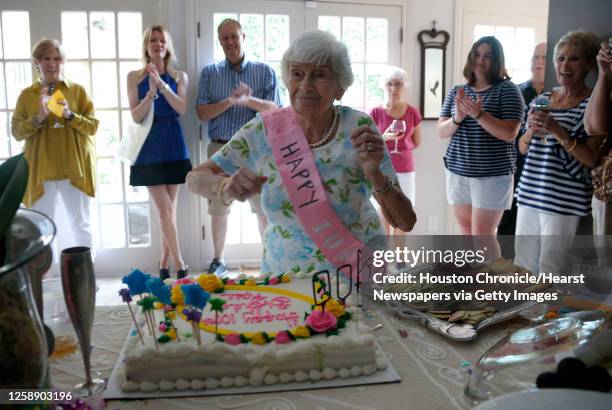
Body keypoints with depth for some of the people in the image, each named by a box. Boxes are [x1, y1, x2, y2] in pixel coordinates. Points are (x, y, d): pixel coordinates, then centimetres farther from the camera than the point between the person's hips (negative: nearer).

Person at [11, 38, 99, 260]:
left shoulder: (78, 90, 4)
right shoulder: (27, 95, 7)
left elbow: (93, 125, 0)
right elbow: (16, 131, 2)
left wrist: (70, 115, -18)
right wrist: (38, 118, -15)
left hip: (75, 168, -1)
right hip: (40, 170, 1)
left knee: (82, 225, 5)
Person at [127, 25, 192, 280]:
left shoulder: (179, 77, 7)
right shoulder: (135, 77, 4)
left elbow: (182, 109, -8)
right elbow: (136, 116, -4)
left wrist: (162, 85, -19)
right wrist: (151, 92, -18)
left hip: (173, 146, 2)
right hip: (150, 148, -2)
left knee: (169, 208, 6)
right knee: (165, 209, -7)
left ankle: (165, 263, 17)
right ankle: (180, 266, -4)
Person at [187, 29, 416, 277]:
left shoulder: (359, 129, -10)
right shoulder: (264, 130, -6)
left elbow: (405, 223, -8)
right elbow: (195, 177, 1)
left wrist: (375, 174, -26)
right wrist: (225, 186, -21)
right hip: (283, 272, 1)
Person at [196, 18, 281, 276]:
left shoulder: (264, 71, 5)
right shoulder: (209, 73, 8)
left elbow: (275, 110, -4)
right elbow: (202, 113, 0)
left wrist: (248, 100, -20)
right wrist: (230, 101, -15)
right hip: (220, 149, 2)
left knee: (264, 207, 2)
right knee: (218, 208, 8)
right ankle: (218, 261, 21)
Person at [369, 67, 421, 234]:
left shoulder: (412, 112, 0)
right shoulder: (376, 112, -4)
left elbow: (417, 143, 10)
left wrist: (399, 143, 1)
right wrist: (384, 138, -18)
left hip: (405, 170, 2)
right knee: (383, 216, 1)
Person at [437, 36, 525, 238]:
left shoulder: (507, 90, -4)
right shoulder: (456, 91, 10)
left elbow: (509, 133, -14)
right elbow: (441, 131, 5)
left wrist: (479, 114, -25)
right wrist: (457, 118, -15)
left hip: (492, 175, -5)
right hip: (457, 173, 5)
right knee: (467, 234, 12)